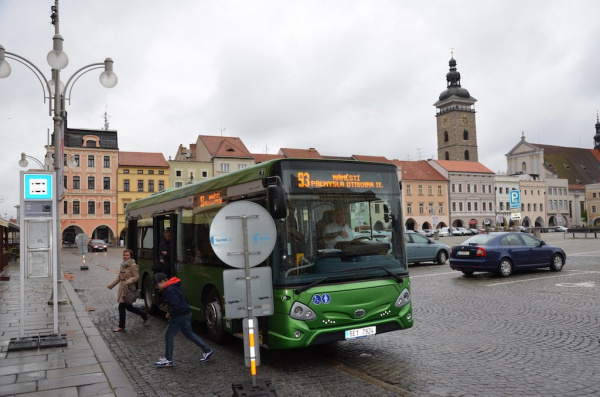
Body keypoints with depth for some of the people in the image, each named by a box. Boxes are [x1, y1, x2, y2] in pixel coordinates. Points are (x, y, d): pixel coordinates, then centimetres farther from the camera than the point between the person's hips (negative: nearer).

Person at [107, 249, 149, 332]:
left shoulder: (133, 266, -14)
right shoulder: (122, 265, 10)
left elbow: (136, 277, -15)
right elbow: (119, 277, 18)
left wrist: (128, 281, -29)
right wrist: (112, 285, 16)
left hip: (128, 289, -8)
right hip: (122, 288, 8)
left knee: (121, 307, -4)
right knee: (128, 307, 15)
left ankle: (121, 326, 10)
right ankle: (145, 316, 30)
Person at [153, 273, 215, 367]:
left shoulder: (170, 290, -23)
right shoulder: (174, 286, 9)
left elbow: (176, 306, -28)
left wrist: (170, 313, -11)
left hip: (180, 316, -10)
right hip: (186, 313, 10)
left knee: (168, 335, 3)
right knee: (189, 333, 19)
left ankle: (168, 360, 15)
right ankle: (208, 350, 21)